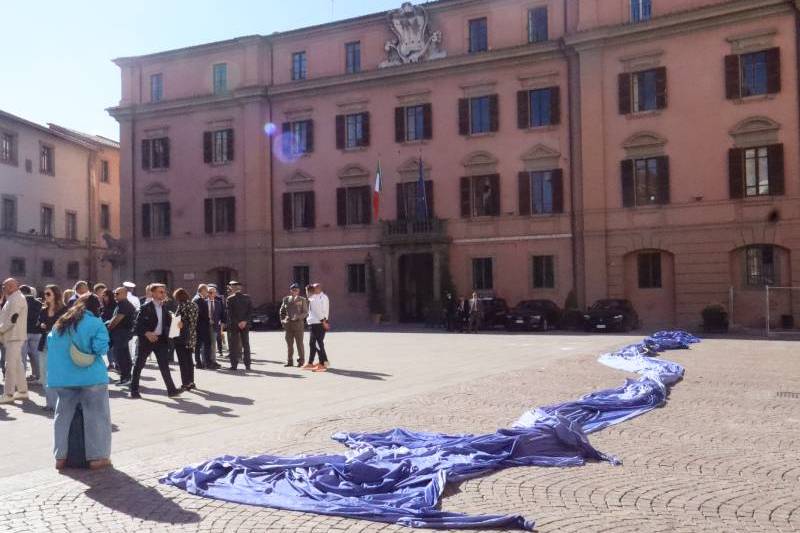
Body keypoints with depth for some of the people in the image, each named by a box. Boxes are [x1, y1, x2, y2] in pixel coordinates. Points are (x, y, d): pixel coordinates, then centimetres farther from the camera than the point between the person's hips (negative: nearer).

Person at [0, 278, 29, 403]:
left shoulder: (17, 299, -14)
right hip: (12, 336, 10)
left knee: (11, 365, -9)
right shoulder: (12, 299, 17)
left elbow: (12, 319, -20)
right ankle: (22, 391, 19)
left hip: (14, 337, -10)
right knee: (17, 364, 13)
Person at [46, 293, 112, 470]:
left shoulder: (60, 324, 12)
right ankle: (97, 457, 3)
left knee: (63, 415, 14)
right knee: (96, 416, 2)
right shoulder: (95, 323, -7)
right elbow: (101, 348, -14)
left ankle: (61, 457, 16)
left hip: (62, 377, 6)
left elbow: (50, 346, 16)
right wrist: (91, 351, 6)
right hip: (90, 376, -5)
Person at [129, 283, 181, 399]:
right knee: (139, 365, 6)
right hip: (146, 339, -4)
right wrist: (147, 333, -22)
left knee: (164, 365, 1)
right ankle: (134, 390, 17)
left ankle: (171, 390, 1)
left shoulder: (165, 308, 8)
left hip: (161, 339, 4)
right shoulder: (145, 308, -9)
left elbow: (167, 323, 14)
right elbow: (137, 325, -10)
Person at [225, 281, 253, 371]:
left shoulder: (230, 298, -7)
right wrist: (245, 321, -7)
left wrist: (237, 323, -9)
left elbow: (230, 313, -11)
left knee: (234, 345, 4)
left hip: (234, 325, -3)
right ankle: (247, 365, 8)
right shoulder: (247, 297, 2)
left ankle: (234, 364, 2)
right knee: (246, 344, 8)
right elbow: (250, 310, -3)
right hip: (245, 325, 3)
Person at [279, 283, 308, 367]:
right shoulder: (286, 299, 10)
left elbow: (305, 312, -2)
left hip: (298, 323, -3)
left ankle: (301, 361, 8)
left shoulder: (302, 300, 1)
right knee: (289, 344, 7)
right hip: (288, 324, 3)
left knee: (299, 343, 0)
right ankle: (289, 361, 14)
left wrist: (298, 317, -17)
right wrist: (282, 320, 6)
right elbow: (282, 311, 19)